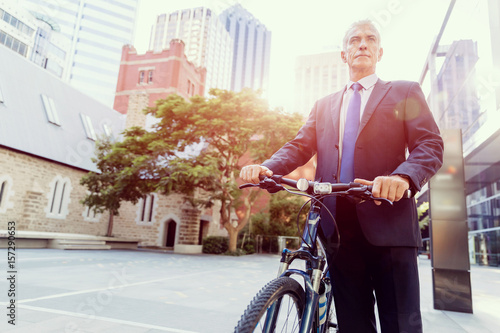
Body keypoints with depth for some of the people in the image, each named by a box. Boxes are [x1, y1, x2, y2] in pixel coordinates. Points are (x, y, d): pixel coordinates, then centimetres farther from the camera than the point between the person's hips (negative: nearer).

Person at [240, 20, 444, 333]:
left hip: (388, 223, -2)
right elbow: (300, 145, 10)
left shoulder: (405, 93, 13)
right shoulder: (324, 105, 22)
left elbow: (431, 144, 0)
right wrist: (266, 168, -12)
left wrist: (403, 177, -23)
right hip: (338, 225, 3)